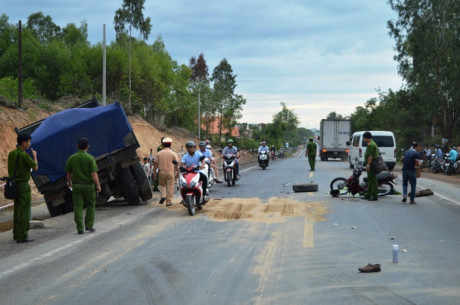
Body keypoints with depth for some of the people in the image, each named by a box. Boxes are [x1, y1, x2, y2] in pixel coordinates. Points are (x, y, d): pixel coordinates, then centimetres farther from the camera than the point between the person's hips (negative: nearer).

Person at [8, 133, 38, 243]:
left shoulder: (11, 154, 6)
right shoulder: (24, 155, -18)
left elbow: (10, 170, 13)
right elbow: (35, 168, -8)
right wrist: (35, 156, 5)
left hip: (14, 184, 8)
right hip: (23, 185, -8)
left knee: (17, 210, 17)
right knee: (24, 211, -3)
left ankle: (16, 234, 25)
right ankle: (22, 236, -3)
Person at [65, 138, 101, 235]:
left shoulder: (71, 158, 1)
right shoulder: (90, 158, -9)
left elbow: (68, 173, 8)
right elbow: (94, 173, -14)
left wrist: (69, 182, 25)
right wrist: (98, 185, -9)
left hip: (76, 185, 2)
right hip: (88, 185, -2)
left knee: (78, 207, 3)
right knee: (91, 205, 15)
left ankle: (80, 228, -2)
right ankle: (89, 225, 11)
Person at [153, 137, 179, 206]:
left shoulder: (159, 153, 3)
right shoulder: (173, 154, -1)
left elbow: (155, 163, 4)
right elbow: (176, 164, -1)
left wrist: (154, 172, 11)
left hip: (161, 171, 2)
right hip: (170, 172, -2)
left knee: (161, 185, 21)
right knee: (170, 187, 3)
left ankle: (162, 195, -1)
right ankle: (169, 201, 3)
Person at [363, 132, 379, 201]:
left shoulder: (370, 145, -16)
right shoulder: (373, 143, 18)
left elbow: (370, 156, -23)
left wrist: (368, 165, -24)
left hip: (371, 164, -11)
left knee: (373, 180, -9)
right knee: (370, 180, 17)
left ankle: (374, 196, -9)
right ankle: (368, 195, 24)